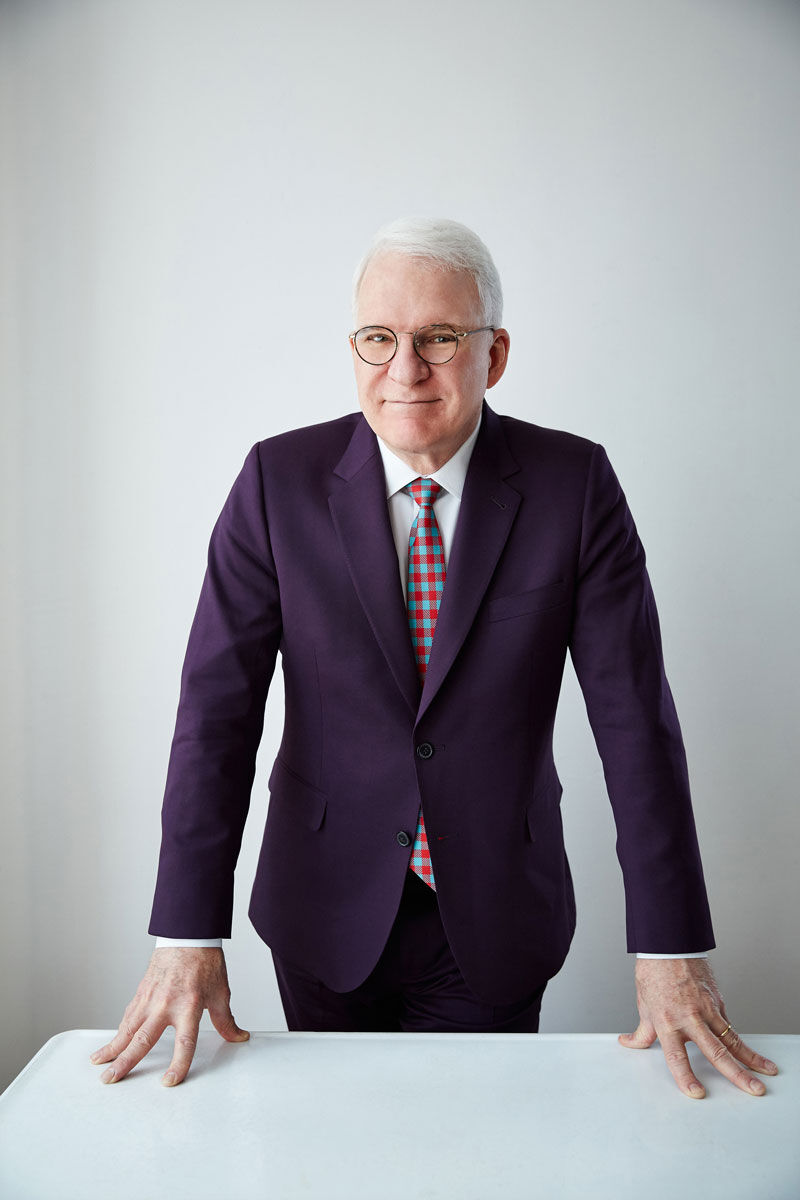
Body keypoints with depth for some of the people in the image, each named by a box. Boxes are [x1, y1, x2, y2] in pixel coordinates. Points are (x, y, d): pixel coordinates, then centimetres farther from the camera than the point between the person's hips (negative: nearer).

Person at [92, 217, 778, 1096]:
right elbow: (217, 699, -11)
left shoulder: (574, 482, -9)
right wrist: (188, 934, -18)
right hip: (326, 909, 1)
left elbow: (632, 712, -11)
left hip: (494, 923, 0)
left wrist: (671, 949, -14)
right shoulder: (280, 479, -9)